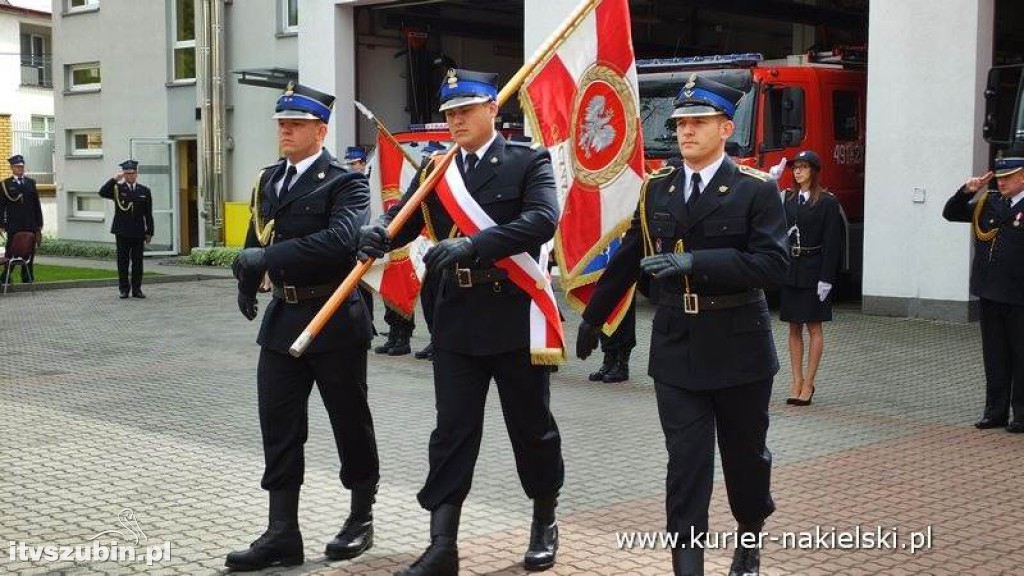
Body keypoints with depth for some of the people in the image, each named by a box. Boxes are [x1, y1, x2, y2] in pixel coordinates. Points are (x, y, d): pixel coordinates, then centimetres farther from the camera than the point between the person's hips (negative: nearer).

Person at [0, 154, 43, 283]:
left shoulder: (31, 182, 12)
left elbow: (37, 204, 12)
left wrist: (39, 224, 9)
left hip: (30, 226, 3)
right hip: (13, 226, -3)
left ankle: (27, 278, 12)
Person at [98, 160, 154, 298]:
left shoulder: (145, 191, 8)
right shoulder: (117, 189, 4)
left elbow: (148, 214, 8)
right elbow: (102, 192, -15)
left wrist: (149, 232, 3)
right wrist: (115, 179, -19)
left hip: (138, 232, 1)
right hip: (122, 232, -1)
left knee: (137, 262, 4)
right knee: (123, 261, 2)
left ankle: (136, 289, 11)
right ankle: (124, 289, 9)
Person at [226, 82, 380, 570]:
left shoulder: (345, 182, -11)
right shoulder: (269, 179, 12)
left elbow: (341, 240, -27)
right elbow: (258, 236, 23)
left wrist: (267, 256, -27)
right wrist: (247, 280, 6)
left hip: (335, 318, -6)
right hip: (283, 318, 6)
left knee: (350, 421, 7)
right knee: (278, 426, 4)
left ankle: (361, 519, 25)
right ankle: (282, 534, 10)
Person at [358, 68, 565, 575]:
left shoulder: (528, 162, -3)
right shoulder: (435, 169, 11)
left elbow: (542, 220, -19)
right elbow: (405, 219, 2)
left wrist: (471, 245, -29)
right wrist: (377, 234, -22)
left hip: (516, 313, -3)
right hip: (457, 319, 3)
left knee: (531, 425, 10)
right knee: (452, 430, 2)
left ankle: (544, 521, 31)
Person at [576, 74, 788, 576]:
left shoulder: (756, 190, -7)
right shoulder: (656, 189, 6)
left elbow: (772, 263, -19)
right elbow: (627, 260, 15)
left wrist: (694, 261, -26)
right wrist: (592, 318, 21)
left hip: (738, 347, -2)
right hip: (676, 349, 2)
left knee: (745, 455, 15)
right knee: (685, 465, -1)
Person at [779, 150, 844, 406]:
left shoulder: (827, 202, -5)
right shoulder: (788, 199, 10)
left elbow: (832, 242, -9)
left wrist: (826, 278, -14)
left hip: (813, 271, -5)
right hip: (790, 270, 5)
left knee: (813, 327, 1)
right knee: (794, 328, 7)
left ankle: (808, 383, 6)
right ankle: (797, 381, 13)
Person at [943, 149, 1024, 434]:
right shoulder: (988, 203, 10)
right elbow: (950, 214, 15)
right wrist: (967, 191, 1)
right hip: (989, 292, 6)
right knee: (995, 356, 12)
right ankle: (996, 411, 20)